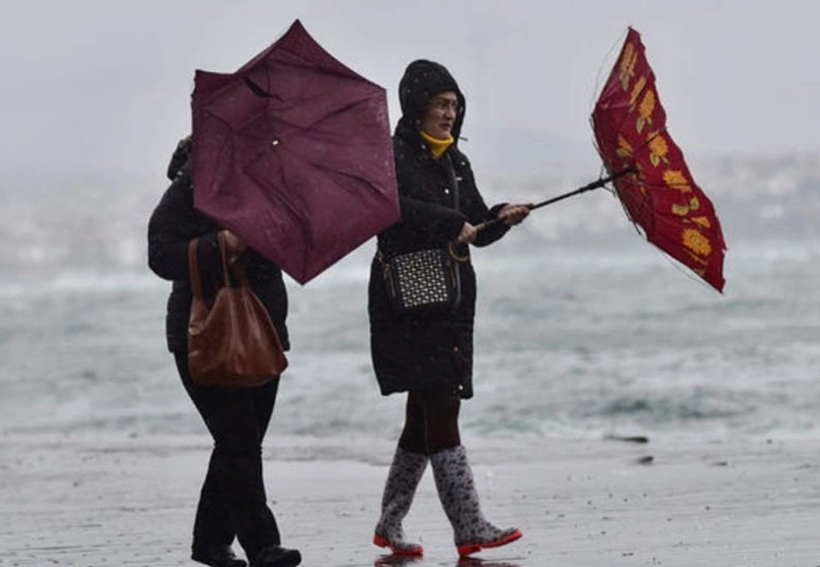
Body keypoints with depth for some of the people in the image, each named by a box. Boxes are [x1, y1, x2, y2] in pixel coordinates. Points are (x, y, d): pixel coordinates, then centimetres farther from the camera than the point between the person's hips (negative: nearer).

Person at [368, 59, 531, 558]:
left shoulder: (456, 162, 17)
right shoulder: (394, 155, -5)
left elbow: (477, 230, 17)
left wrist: (502, 218, -4)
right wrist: (451, 223, -22)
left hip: (452, 301, 8)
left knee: (428, 415, 9)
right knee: (440, 409, -13)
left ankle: (390, 525, 19)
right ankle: (470, 528, -17)